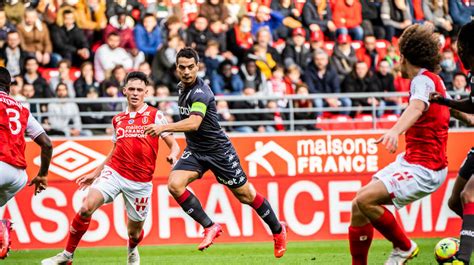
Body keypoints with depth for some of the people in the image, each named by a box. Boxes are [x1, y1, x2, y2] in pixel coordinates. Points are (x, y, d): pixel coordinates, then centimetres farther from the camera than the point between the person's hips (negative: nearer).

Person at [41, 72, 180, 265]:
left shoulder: (155, 115, 0)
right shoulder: (117, 119, 13)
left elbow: (173, 144, -1)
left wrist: (173, 155, -24)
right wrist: (94, 174, 24)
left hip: (140, 181, -2)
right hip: (113, 173, 2)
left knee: (134, 232, 7)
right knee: (86, 207, -21)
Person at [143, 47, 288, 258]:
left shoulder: (200, 93, -25)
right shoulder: (182, 87, 3)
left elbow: (194, 123, -42)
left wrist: (164, 128, -50)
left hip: (218, 151, -7)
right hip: (195, 151, 7)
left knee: (245, 195, 6)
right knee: (175, 184, -20)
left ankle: (278, 229, 30)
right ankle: (210, 227, -11)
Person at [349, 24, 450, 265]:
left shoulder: (423, 80, -15)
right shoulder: (433, 80, 15)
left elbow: (417, 107, -39)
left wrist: (395, 131, -58)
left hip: (423, 169, -10)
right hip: (409, 161, 10)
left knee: (365, 200, -23)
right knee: (359, 206, 2)